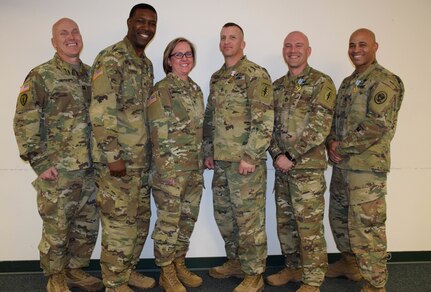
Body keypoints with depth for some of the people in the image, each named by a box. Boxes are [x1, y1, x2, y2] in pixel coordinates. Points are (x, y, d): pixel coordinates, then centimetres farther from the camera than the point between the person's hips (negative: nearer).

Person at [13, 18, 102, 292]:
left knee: (88, 227, 14)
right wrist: (40, 162, -13)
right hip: (57, 171, -5)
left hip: (90, 170, 5)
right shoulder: (41, 76, -6)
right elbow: (24, 122, -10)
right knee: (56, 230, 7)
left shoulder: (92, 75, 11)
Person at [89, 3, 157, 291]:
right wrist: (113, 156, -20)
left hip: (141, 158, 9)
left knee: (140, 218, 16)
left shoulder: (147, 64, 15)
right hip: (117, 158, -8)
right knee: (119, 221, 1)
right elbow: (101, 113, -19)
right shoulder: (110, 59, -12)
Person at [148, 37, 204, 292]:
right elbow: (158, 134, -13)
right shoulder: (161, 90, -8)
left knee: (189, 218, 14)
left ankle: (180, 265, 30)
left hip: (195, 167, 7)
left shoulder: (196, 89, 13)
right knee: (169, 221, 2)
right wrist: (166, 170, -16)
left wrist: (202, 161, 13)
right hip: (170, 167, -7)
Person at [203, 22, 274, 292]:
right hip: (221, 159, 8)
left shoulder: (256, 74, -7)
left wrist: (250, 156, -20)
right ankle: (235, 262, 33)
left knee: (249, 218, 0)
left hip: (246, 159, -8)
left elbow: (264, 120, -15)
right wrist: (208, 152, 15)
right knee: (224, 214, 16)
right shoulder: (216, 78, 16)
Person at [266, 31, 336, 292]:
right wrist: (277, 154, -6)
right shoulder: (277, 86, 14)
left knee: (309, 225, 0)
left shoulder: (322, 83, -4)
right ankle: (293, 268, 32)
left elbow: (320, 127, -13)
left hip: (308, 166, -6)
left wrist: (292, 156, -15)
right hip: (281, 166, 6)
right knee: (285, 222, 14)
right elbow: (270, 125, 10)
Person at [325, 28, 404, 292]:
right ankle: (350, 264, 40)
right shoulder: (347, 83, 16)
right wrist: (331, 143, -4)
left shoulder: (384, 82, -10)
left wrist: (342, 147, -15)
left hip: (367, 167, -9)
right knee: (339, 218, 19)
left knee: (366, 226, -5)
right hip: (341, 164, 9)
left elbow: (376, 125, -19)